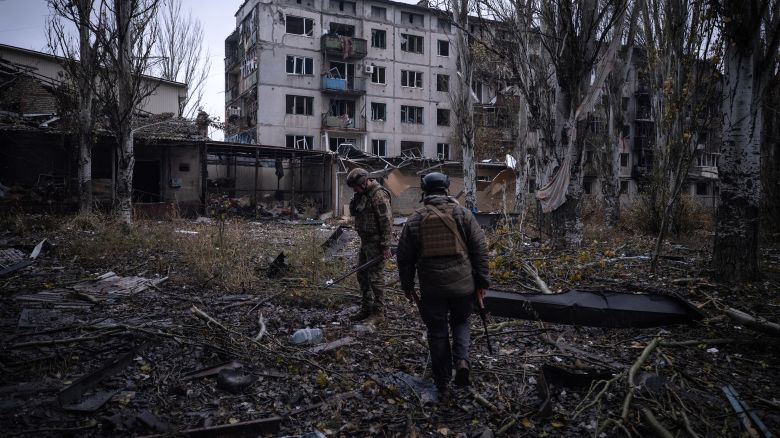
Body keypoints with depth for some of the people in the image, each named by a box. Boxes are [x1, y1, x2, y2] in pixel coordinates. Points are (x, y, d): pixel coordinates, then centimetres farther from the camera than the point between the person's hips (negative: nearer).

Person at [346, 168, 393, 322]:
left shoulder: (379, 195, -19)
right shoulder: (363, 194, 11)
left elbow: (386, 221, -21)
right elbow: (353, 212, 19)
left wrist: (386, 246, -21)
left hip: (376, 242, -10)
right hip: (365, 241, 10)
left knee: (375, 277, -4)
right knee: (362, 275, 15)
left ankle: (378, 312, 7)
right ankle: (366, 308, 27)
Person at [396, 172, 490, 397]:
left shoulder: (415, 219, 0)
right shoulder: (462, 214, -1)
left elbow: (404, 257, 4)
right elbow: (480, 249, -2)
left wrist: (407, 285, 15)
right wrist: (482, 282, 5)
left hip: (431, 288, 0)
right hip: (463, 285, 0)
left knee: (437, 332, 13)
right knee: (460, 323, 23)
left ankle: (442, 382, 20)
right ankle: (461, 360, 0)